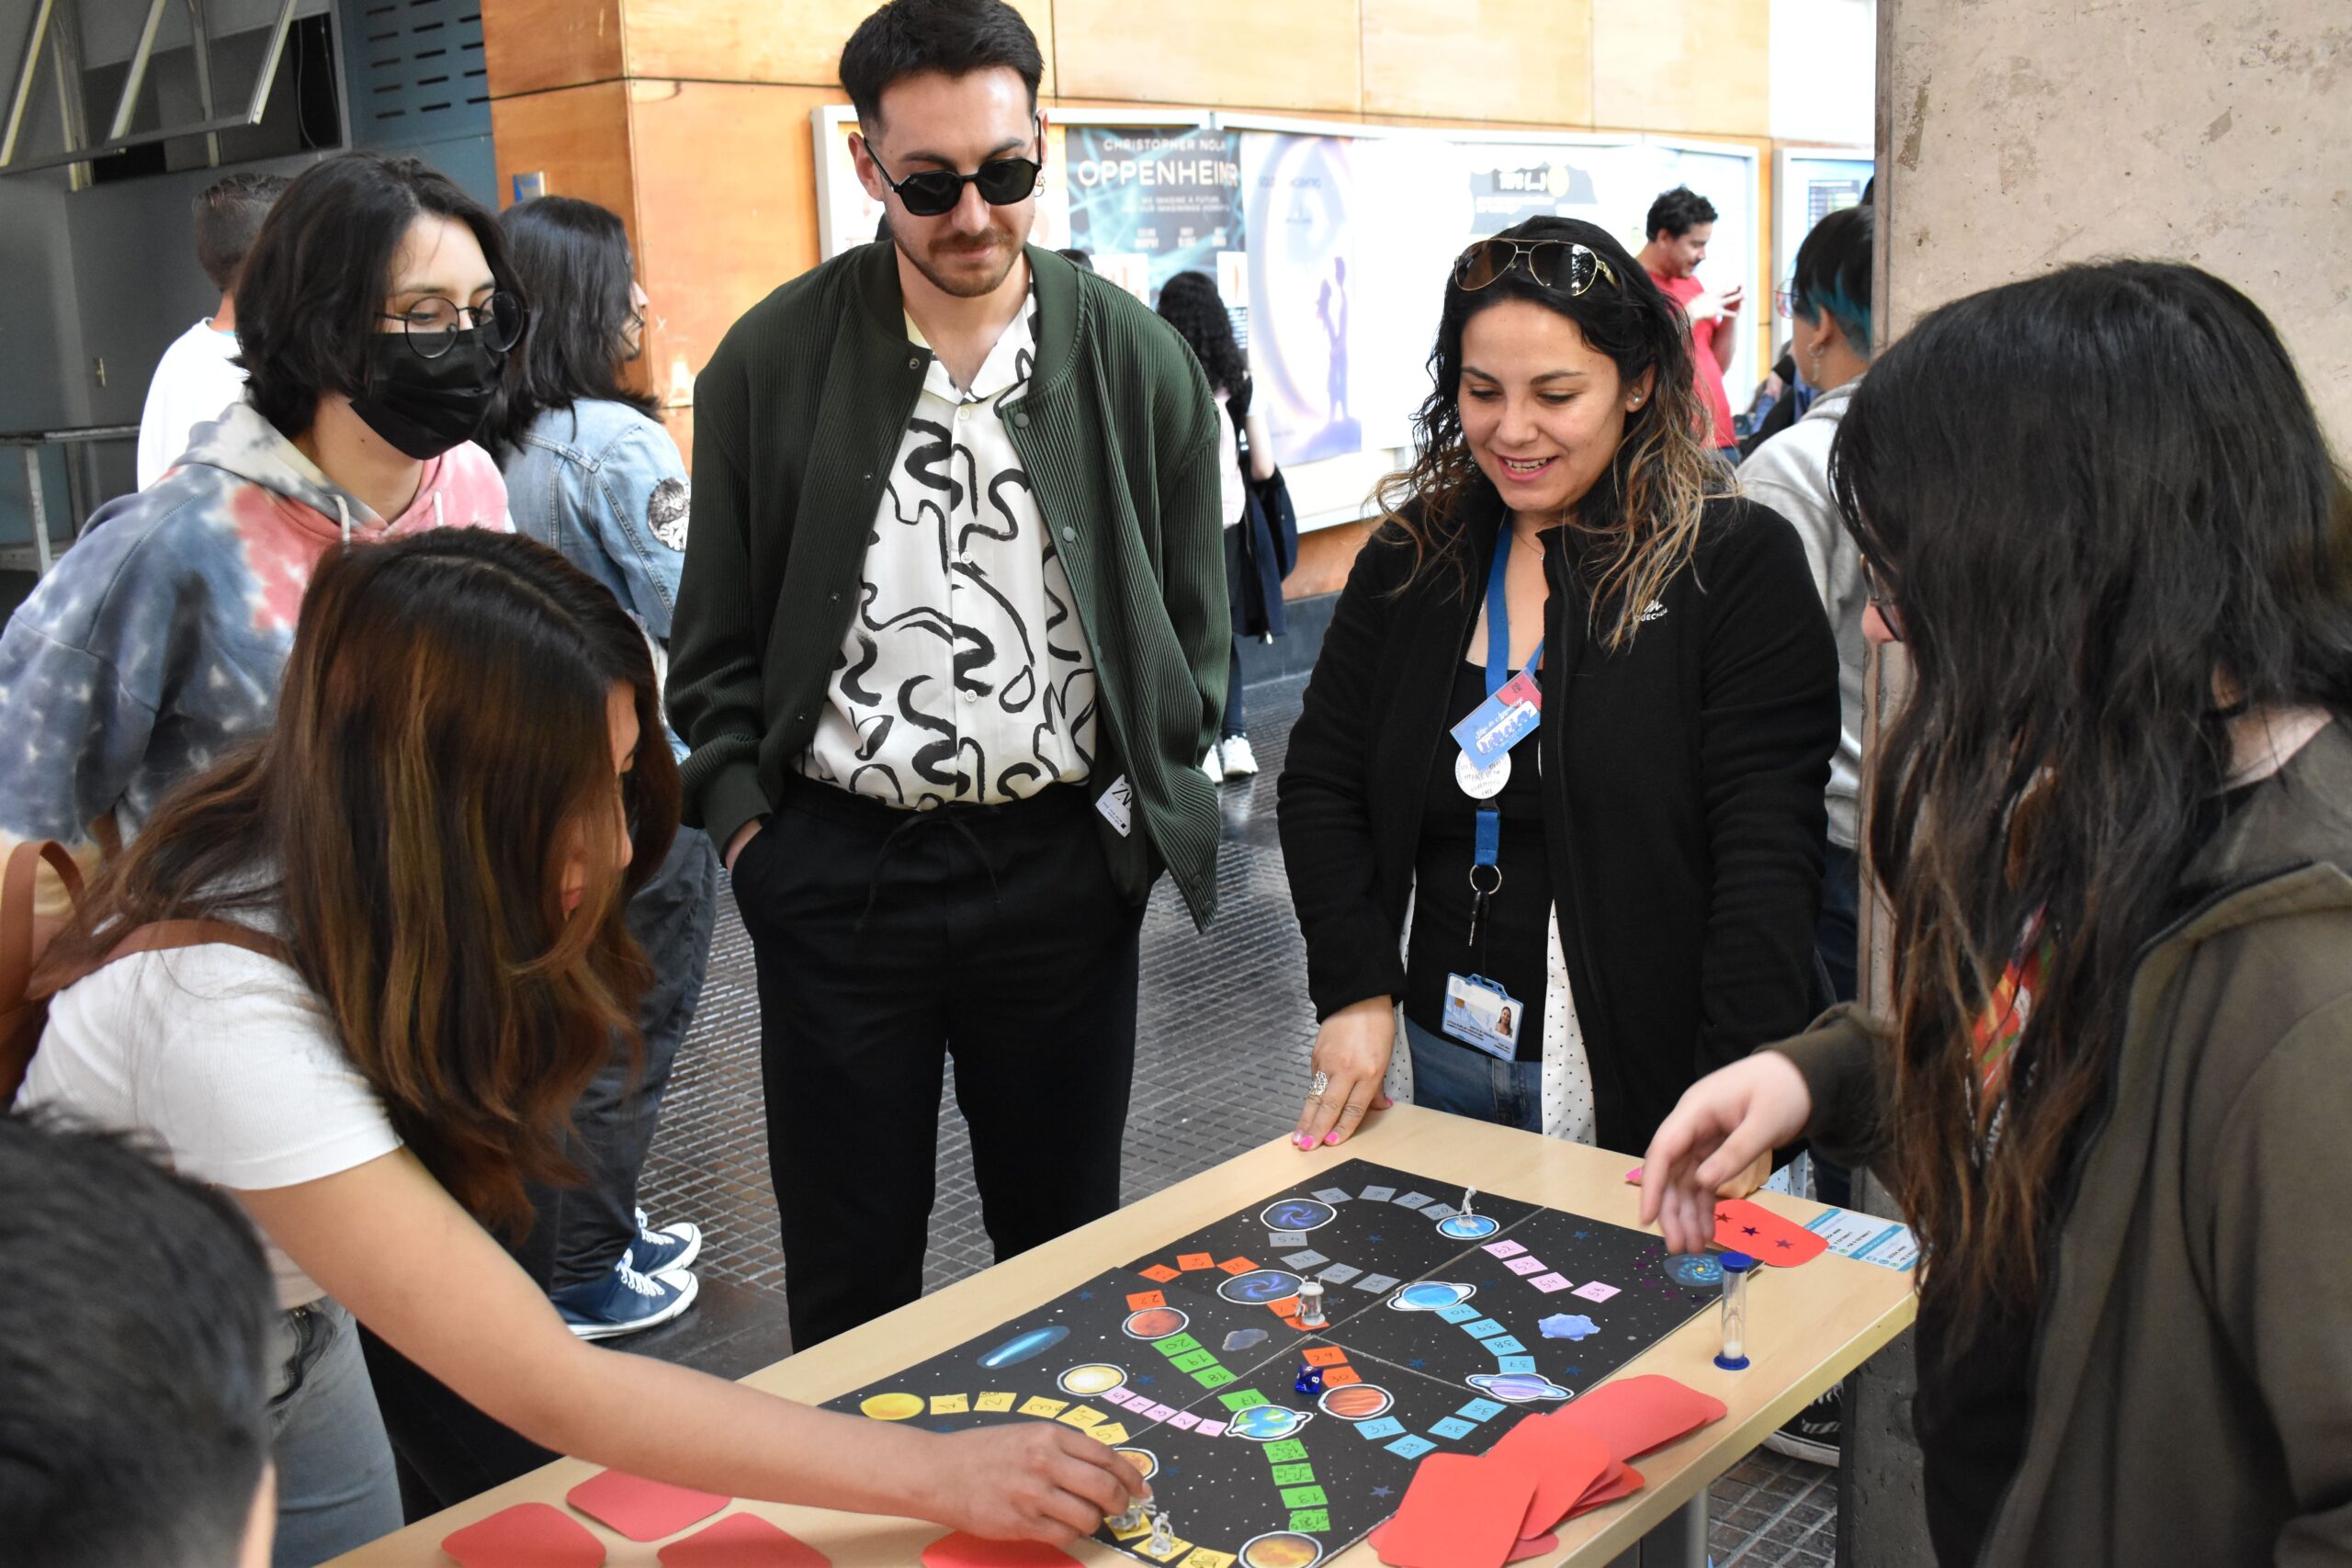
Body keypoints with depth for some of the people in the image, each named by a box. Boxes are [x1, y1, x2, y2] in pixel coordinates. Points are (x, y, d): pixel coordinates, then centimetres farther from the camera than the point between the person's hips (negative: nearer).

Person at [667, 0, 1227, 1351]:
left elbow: (1193, 630, 6)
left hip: (1065, 867, 1)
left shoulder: (1142, 362, -1)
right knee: (848, 1265, 12)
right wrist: (744, 820, -4)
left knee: (1066, 1242, 16)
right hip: (836, 869, 0)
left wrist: (1137, 813, -1)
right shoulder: (772, 361, -2)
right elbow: (717, 636, 4)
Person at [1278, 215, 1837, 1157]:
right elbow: (1322, 784, 6)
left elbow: (1767, 861, -15)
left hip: (1647, 1081, -4)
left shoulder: (1738, 564, -10)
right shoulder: (1411, 557, 4)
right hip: (1447, 1052, 5)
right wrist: (1356, 992, -6)